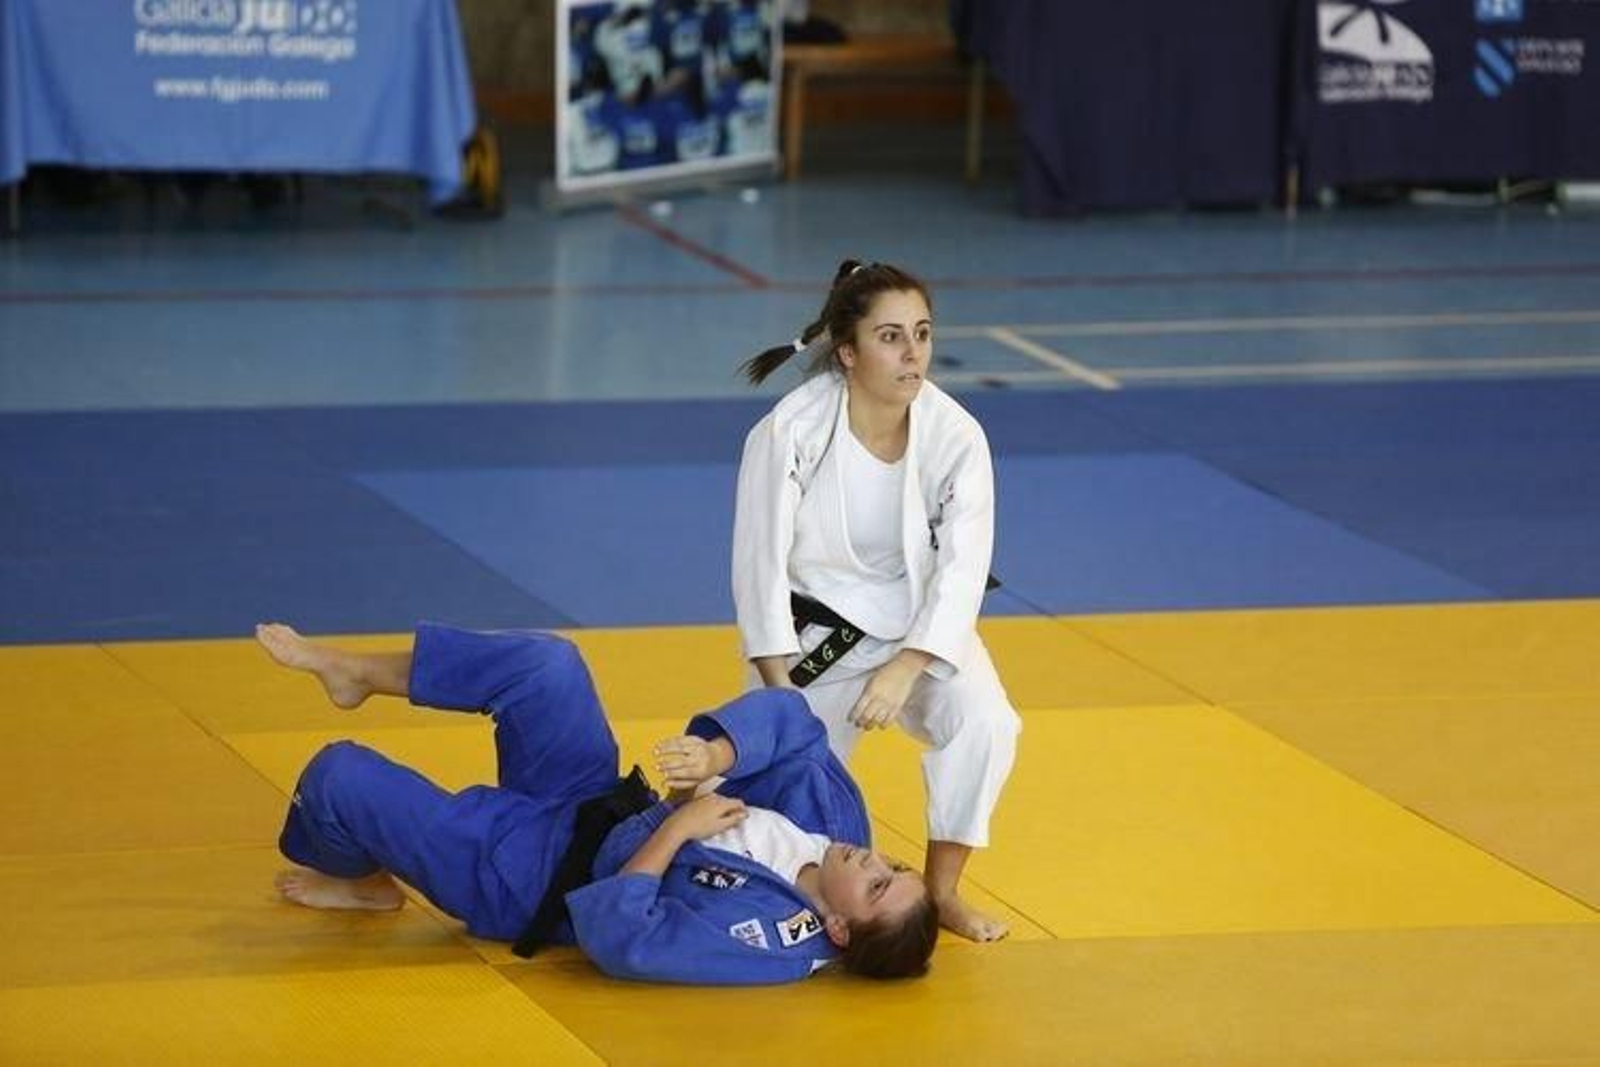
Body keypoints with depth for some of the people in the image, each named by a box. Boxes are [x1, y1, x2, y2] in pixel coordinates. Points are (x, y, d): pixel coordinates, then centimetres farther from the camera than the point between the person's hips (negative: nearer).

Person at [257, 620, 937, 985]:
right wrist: (716, 756, -27)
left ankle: (361, 880, 29)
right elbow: (784, 715, -9)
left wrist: (674, 828, -30)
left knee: (337, 777, -10)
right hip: (598, 807, 7)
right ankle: (356, 672, 20)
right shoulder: (833, 819, -15)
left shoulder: (761, 943, -34)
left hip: (534, 871, -7)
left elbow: (614, 936, -37)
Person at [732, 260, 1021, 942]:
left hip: (923, 627, 1)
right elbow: (762, 564, -16)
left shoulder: (955, 437, -17)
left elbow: (963, 567, -19)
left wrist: (904, 670, -31)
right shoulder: (791, 432, -21)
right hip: (817, 636, -1)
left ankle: (941, 890, -6)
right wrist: (782, 698, -17)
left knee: (982, 724, -26)